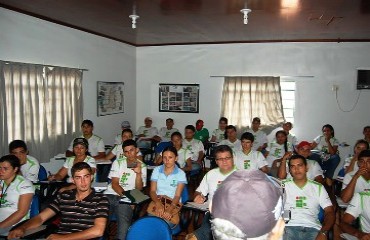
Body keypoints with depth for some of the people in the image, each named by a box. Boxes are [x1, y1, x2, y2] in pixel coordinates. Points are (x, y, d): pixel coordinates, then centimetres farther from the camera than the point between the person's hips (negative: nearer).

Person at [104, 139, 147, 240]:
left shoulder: (142, 166, 7)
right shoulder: (117, 163, 10)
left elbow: (139, 188, 0)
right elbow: (114, 184, 2)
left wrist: (138, 173, -18)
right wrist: (125, 194, -15)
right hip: (110, 195, 2)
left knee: (124, 223, -29)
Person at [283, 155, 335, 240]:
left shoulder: (318, 187, 14)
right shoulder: (283, 185, 12)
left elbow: (329, 212, 6)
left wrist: (323, 232, -11)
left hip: (312, 229, 2)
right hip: (289, 227, -2)